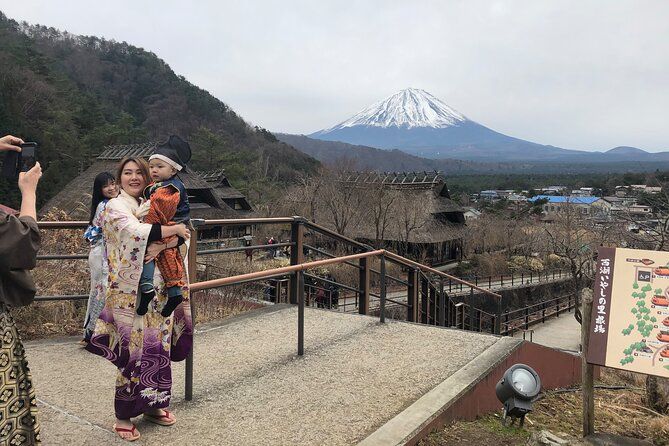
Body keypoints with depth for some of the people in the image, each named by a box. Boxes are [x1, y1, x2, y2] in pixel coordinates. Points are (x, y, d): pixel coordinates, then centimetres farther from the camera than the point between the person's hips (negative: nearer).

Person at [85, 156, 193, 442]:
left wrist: (163, 245, -18)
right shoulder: (114, 207, -4)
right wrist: (173, 229, -17)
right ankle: (124, 416, 15)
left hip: (158, 290, 6)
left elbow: (179, 236, 3)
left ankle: (152, 405, 28)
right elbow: (136, 233, -24)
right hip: (130, 293, -6)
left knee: (158, 347, 11)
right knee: (134, 351, -1)